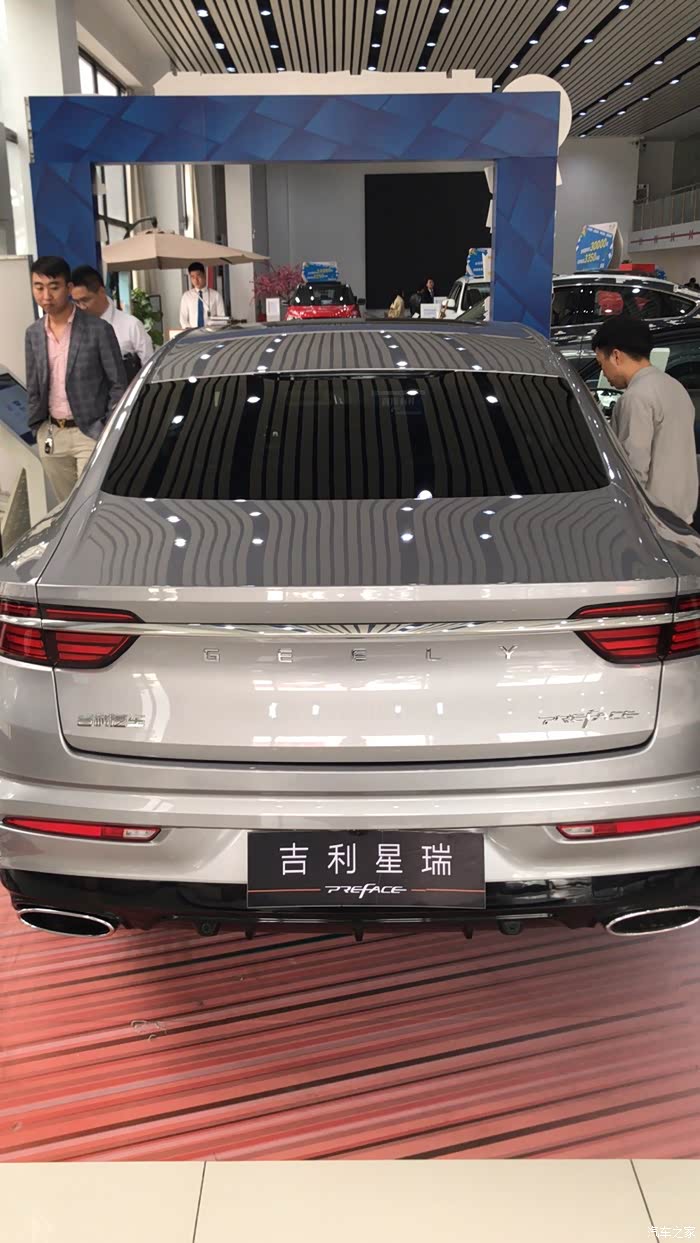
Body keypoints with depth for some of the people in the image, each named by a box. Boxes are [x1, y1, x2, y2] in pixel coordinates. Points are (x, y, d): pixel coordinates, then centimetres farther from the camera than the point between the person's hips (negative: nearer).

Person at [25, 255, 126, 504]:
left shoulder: (98, 329, -8)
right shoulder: (34, 334, 7)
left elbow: (118, 384, -5)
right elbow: (33, 387, 13)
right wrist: (37, 428, 5)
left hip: (90, 434, -5)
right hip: (51, 435, 5)